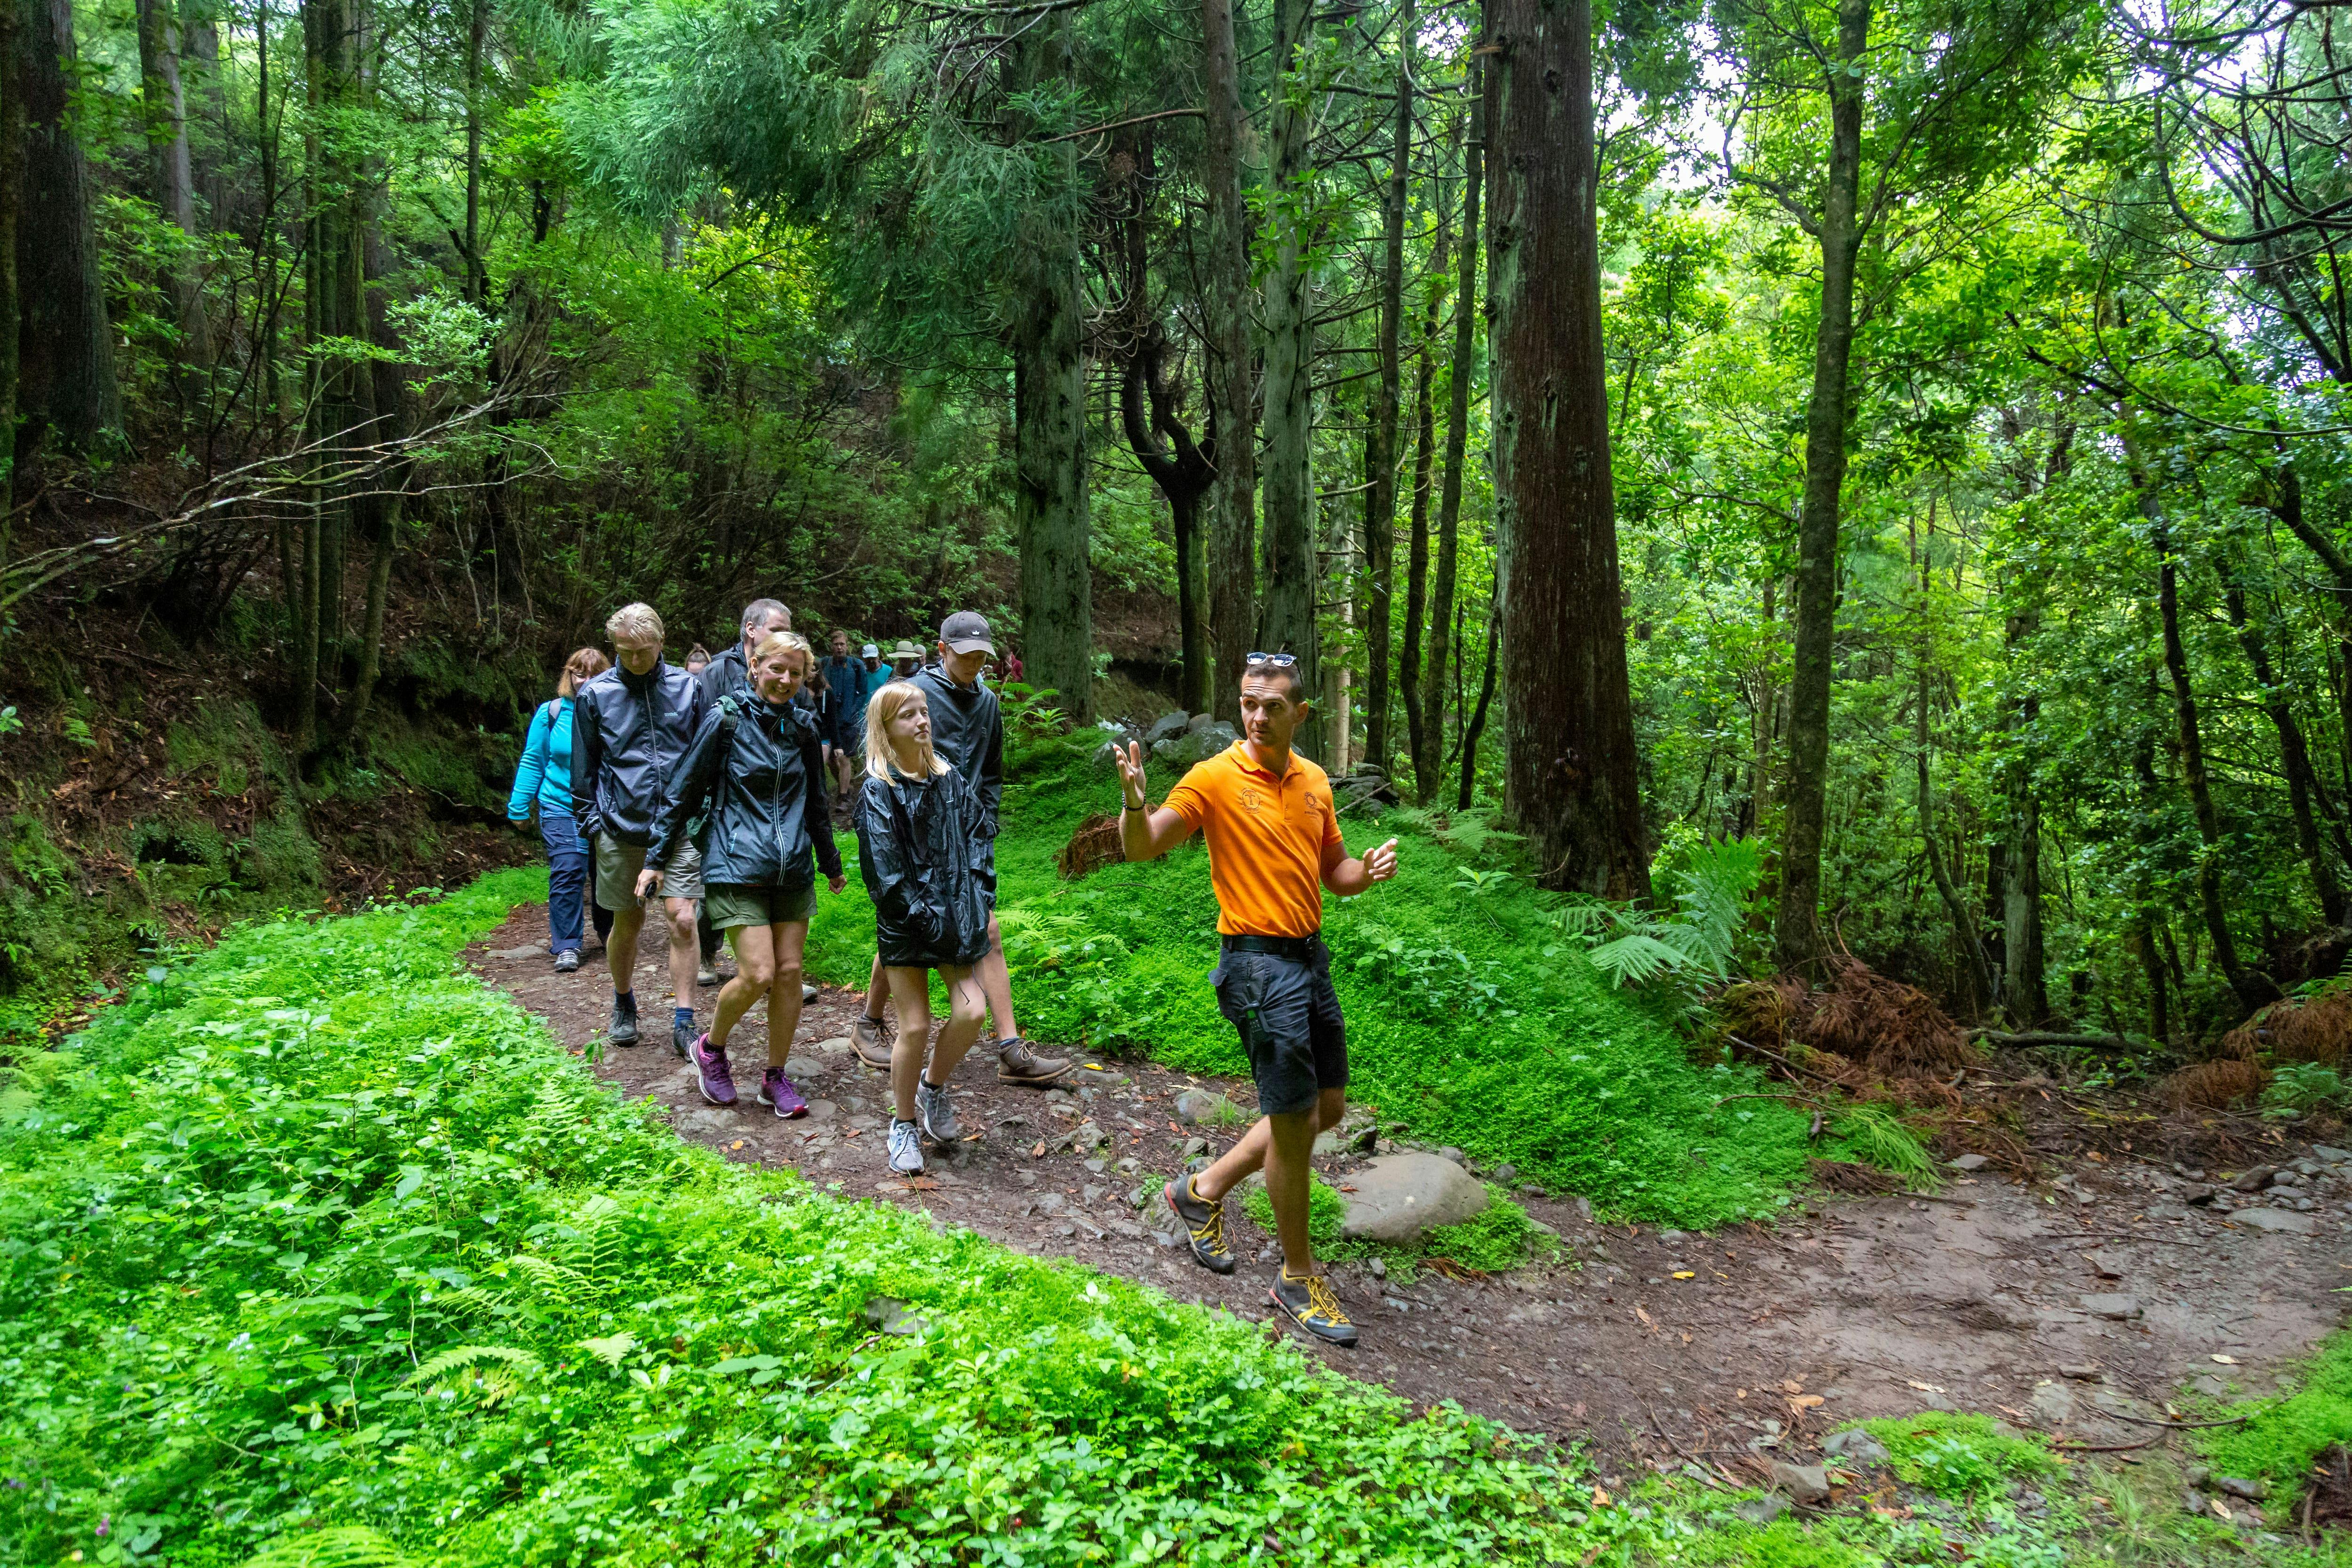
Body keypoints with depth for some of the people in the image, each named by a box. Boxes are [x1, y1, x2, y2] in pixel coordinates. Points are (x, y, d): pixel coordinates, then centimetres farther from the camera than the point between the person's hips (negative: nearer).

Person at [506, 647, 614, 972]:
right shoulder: (551, 713, -2)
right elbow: (532, 762, 5)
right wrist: (519, 806, 6)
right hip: (561, 809, -1)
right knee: (567, 874, -9)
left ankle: (608, 932, 35)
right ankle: (566, 947, 0)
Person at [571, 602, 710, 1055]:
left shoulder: (688, 688, 2)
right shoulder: (595, 695, 0)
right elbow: (584, 766, 7)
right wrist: (590, 821, 3)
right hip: (621, 830, 0)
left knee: (682, 921, -8)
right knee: (628, 924, 12)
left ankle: (683, 1022, 1)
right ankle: (624, 1005, 34)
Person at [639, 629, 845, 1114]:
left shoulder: (802, 728, 8)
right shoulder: (726, 719, -6)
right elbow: (683, 790, -1)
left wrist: (831, 865, 27)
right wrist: (655, 859, -1)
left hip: (792, 871, 5)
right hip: (737, 868, -5)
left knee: (789, 971, 4)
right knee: (758, 974, -11)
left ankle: (775, 1077, 18)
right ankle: (710, 1048, 17)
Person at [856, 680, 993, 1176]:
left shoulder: (949, 778, 8)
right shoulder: (877, 791, -8)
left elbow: (975, 840, 11)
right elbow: (885, 871, -12)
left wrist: (976, 906, 1)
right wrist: (926, 919, -15)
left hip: (955, 914, 4)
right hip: (904, 924, -4)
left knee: (972, 1011, -6)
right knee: (915, 1028, 0)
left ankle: (933, 1087, 23)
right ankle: (904, 1125, 21)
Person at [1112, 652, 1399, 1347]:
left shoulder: (1314, 781, 9)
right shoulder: (1215, 778, -10)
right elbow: (1141, 847, -15)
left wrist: (1369, 870, -4)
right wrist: (1133, 798, -36)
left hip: (1311, 956, 8)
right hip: (1260, 963, -8)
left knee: (1328, 1108, 16)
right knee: (1295, 1121, -2)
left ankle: (1204, 1191, 31)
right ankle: (1299, 1277, 15)